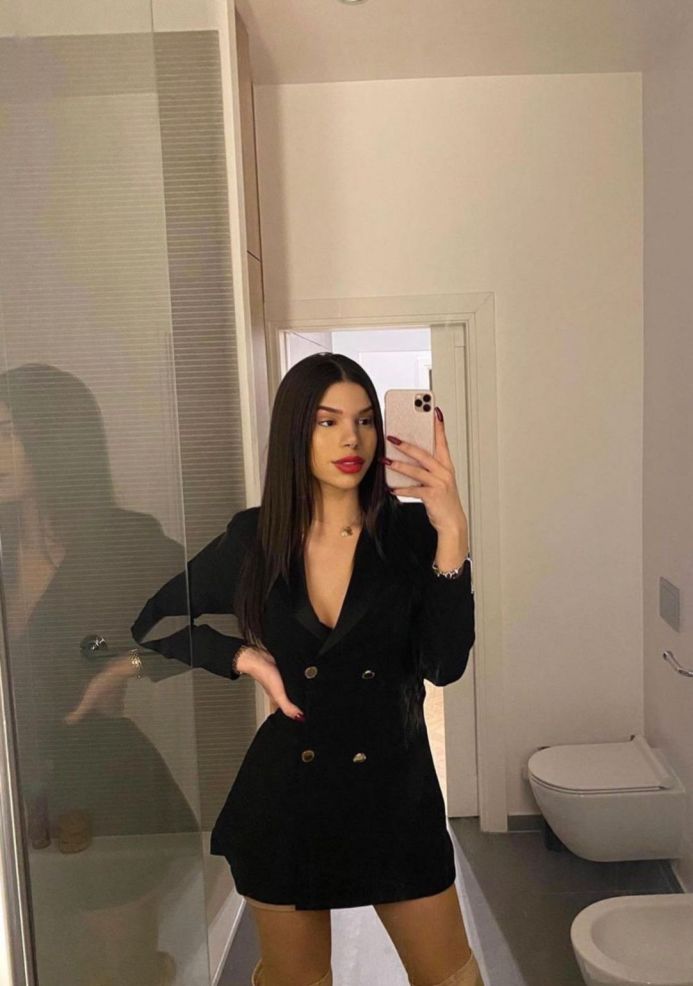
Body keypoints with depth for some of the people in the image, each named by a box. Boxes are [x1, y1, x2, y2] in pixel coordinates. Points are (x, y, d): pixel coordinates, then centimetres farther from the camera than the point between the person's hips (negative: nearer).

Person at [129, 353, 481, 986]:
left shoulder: (410, 530, -10)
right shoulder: (253, 538, -7)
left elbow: (445, 665, -20)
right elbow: (152, 625, 5)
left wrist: (452, 534, -29)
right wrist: (245, 657, -9)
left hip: (395, 789, 0)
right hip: (288, 791, 1)